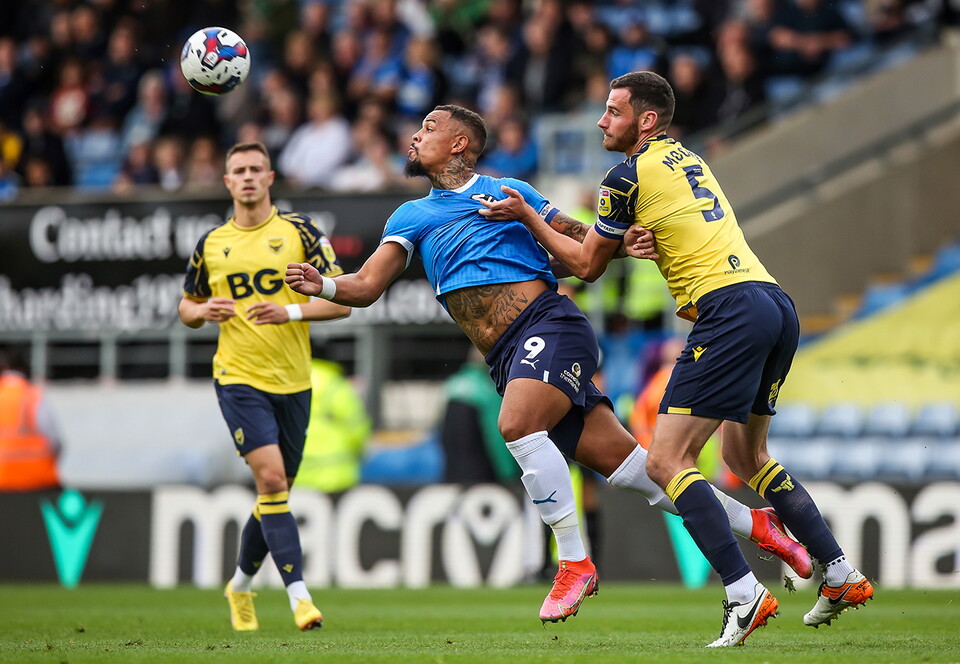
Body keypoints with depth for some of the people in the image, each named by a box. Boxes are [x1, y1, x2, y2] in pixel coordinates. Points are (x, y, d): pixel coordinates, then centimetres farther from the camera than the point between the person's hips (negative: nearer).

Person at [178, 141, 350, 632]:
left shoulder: (299, 232, 1)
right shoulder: (211, 244, 7)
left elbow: (342, 300, -3)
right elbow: (186, 307, 19)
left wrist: (291, 311, -18)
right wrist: (203, 311, -4)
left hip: (293, 382, 1)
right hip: (238, 378, -1)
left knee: (275, 492, 10)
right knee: (271, 478, -19)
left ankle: (241, 585, 33)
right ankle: (298, 594, -21)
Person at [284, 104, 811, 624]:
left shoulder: (507, 191, 11)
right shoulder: (410, 217, 19)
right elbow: (368, 286, 7)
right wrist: (322, 285, -13)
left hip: (550, 325, -4)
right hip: (508, 361, 4)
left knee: (517, 424, -31)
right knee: (623, 463, -2)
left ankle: (574, 562, -20)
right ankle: (749, 521, 10)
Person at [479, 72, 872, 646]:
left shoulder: (629, 177, -1)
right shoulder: (688, 160, 24)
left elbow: (586, 265, 10)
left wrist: (526, 215, 19)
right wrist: (636, 240, 8)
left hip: (730, 312, -9)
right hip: (778, 305, 9)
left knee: (667, 461, -9)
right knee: (747, 456, 23)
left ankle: (745, 594, -21)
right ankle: (843, 577, 21)